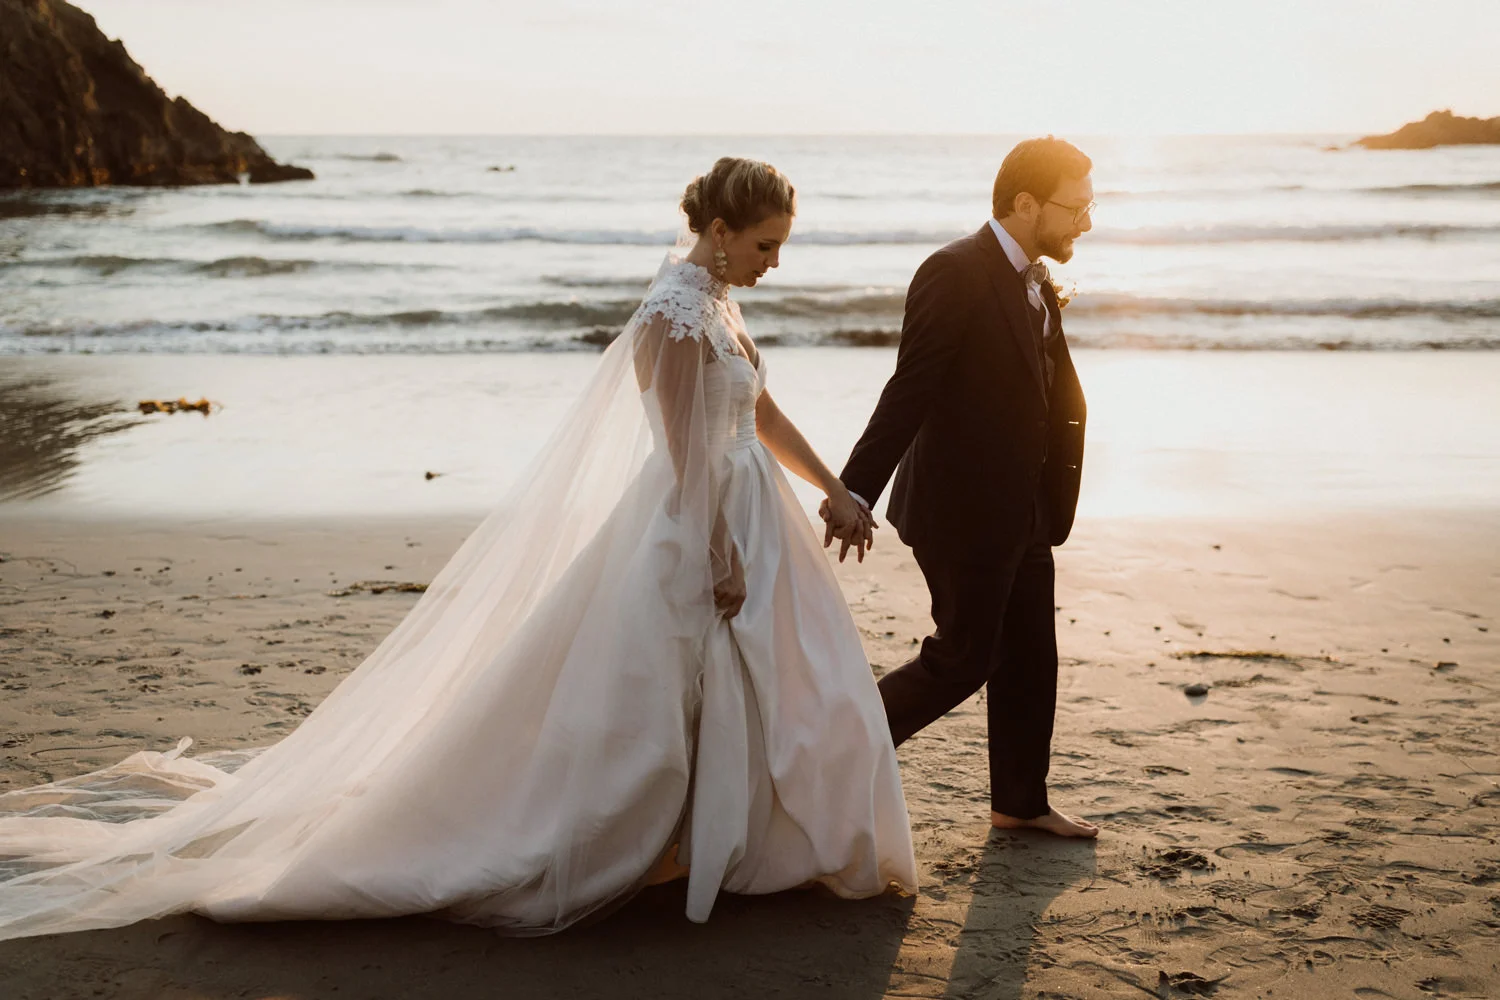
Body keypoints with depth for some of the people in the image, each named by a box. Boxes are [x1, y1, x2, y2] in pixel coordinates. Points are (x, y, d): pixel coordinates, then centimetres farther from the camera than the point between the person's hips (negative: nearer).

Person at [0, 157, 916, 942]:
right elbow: (689, 458, -21)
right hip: (698, 536, -10)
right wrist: (719, 563, -19)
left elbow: (761, 414, 18)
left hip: (747, 525, 10)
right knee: (640, 712, -1)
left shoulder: (718, 301, 9)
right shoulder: (677, 314, -21)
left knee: (782, 684, 15)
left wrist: (833, 488, 19)